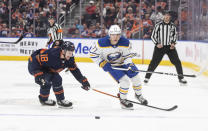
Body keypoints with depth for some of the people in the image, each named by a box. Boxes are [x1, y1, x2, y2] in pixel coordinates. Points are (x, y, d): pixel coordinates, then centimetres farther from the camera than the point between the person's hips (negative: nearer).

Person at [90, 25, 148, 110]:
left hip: (123, 62, 4)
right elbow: (93, 54, -16)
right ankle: (123, 100, 5)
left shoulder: (125, 42, -23)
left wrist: (130, 65, -25)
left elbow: (127, 56, -8)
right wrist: (102, 64, -20)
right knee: (125, 81, -18)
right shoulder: (102, 43, -29)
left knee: (135, 77, 6)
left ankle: (138, 95, 36)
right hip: (110, 65, -4)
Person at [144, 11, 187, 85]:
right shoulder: (158, 25, -4)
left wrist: (173, 43, 2)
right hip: (160, 47, -2)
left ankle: (181, 78, 7)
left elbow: (175, 35, 19)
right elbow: (153, 36, 0)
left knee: (177, 62, -4)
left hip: (170, 47, 2)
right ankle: (147, 77, 7)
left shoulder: (172, 26, 4)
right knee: (154, 62, -5)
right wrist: (157, 44, -13)